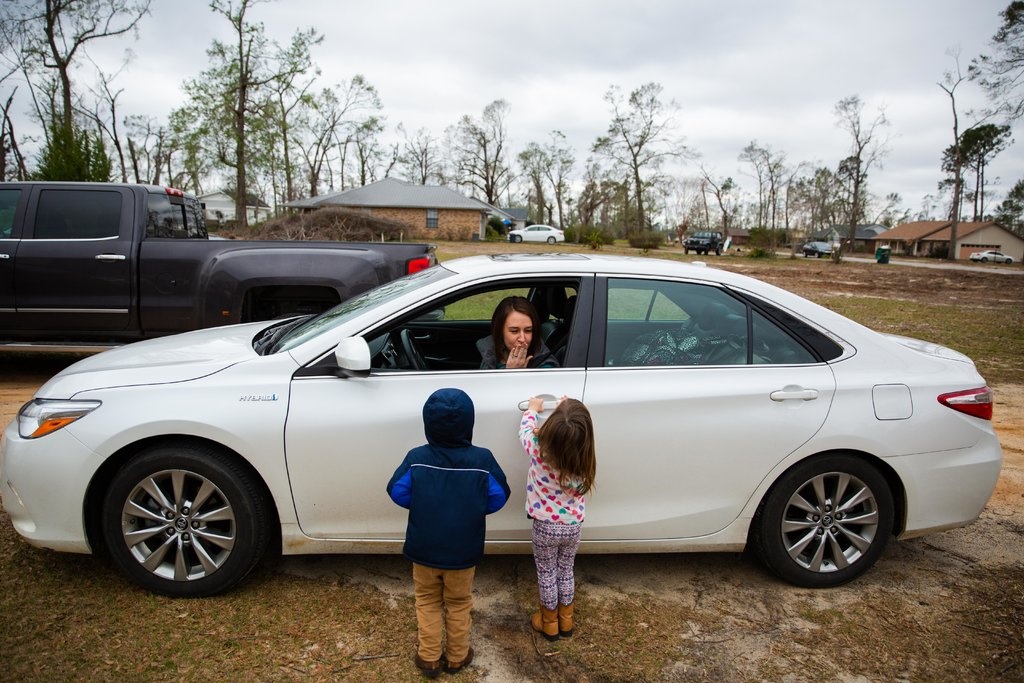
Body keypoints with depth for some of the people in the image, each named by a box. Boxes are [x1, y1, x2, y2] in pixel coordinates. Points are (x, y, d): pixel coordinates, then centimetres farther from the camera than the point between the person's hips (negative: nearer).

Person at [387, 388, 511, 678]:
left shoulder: (416, 458, -16)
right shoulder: (482, 459, -17)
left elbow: (398, 492, -8)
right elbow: (498, 498, -8)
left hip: (423, 550, 0)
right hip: (463, 553, 0)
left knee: (427, 602, 22)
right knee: (458, 604, 21)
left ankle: (429, 658, 32)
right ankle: (457, 657, 37)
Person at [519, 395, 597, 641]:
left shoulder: (539, 449, -27)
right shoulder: (585, 458, -19)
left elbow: (526, 429, -5)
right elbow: (572, 441, 5)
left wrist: (533, 408, 12)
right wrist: (567, 413, 13)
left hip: (546, 527, -2)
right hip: (573, 525, 2)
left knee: (546, 574, 19)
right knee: (566, 571, 23)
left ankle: (549, 623, 37)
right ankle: (565, 621, 40)